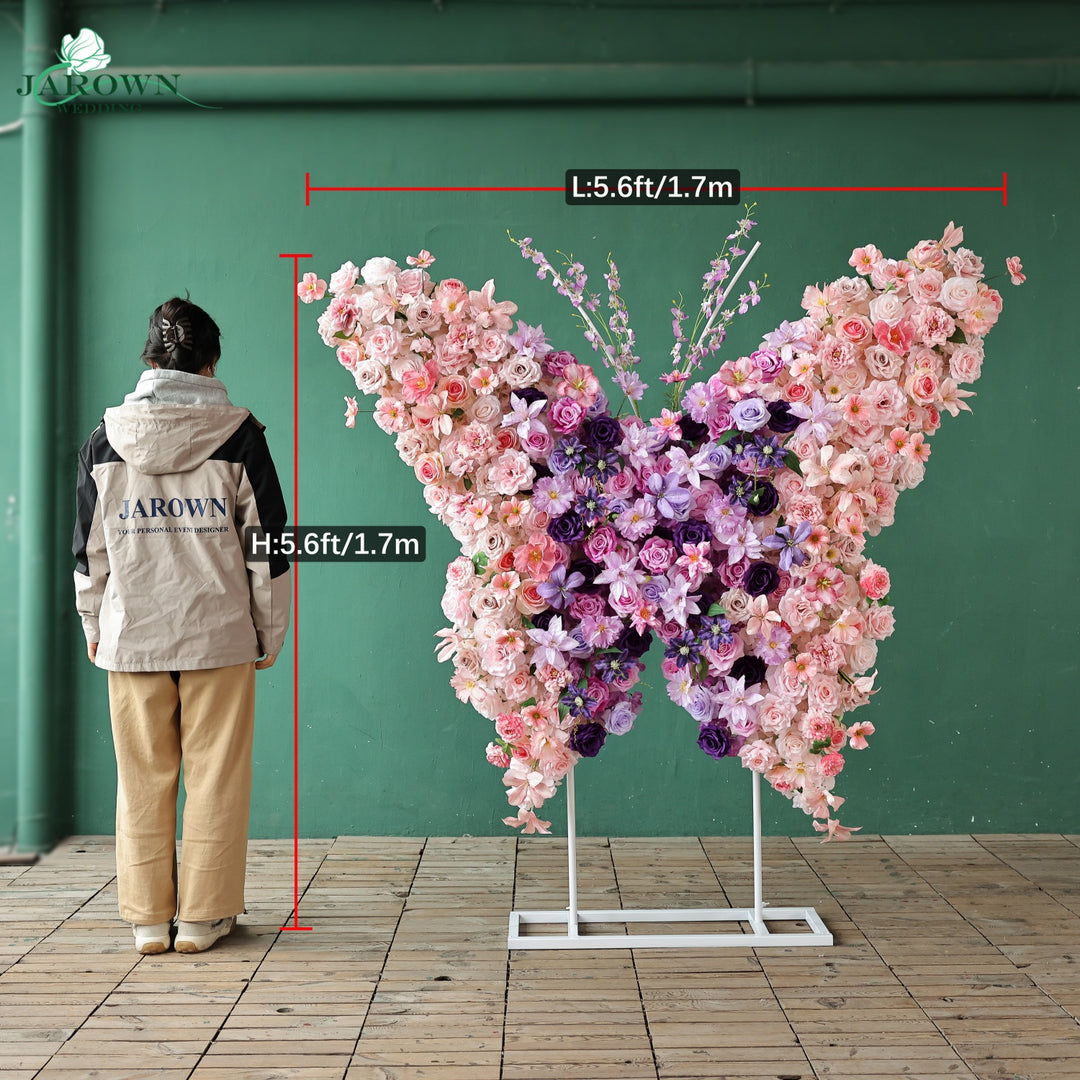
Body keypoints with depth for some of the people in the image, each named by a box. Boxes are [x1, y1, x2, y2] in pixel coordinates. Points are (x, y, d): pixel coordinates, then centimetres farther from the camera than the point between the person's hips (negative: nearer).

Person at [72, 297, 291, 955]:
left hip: (131, 636, 2)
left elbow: (89, 546, 8)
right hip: (219, 633, -2)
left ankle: (149, 919, 18)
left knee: (143, 777, 11)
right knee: (215, 775, 7)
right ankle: (202, 917, 13)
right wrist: (269, 631, 8)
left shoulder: (105, 439, 2)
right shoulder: (239, 435, -4)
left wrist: (93, 625, 20)